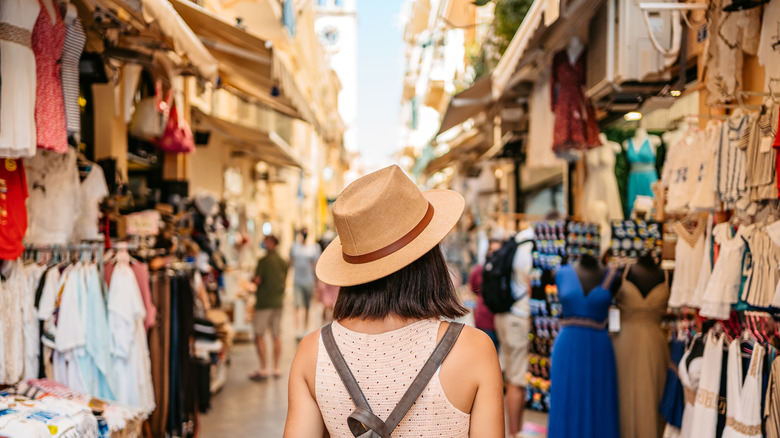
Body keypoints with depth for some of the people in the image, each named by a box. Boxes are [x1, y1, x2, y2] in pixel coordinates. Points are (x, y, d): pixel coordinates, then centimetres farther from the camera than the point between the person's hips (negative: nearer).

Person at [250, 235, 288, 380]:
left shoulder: (264, 260, -12)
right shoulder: (283, 262, 6)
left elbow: (257, 280, -14)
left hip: (264, 302, -6)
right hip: (278, 301, 6)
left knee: (259, 336, -1)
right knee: (276, 336, 10)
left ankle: (264, 369, -5)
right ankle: (276, 368, 13)